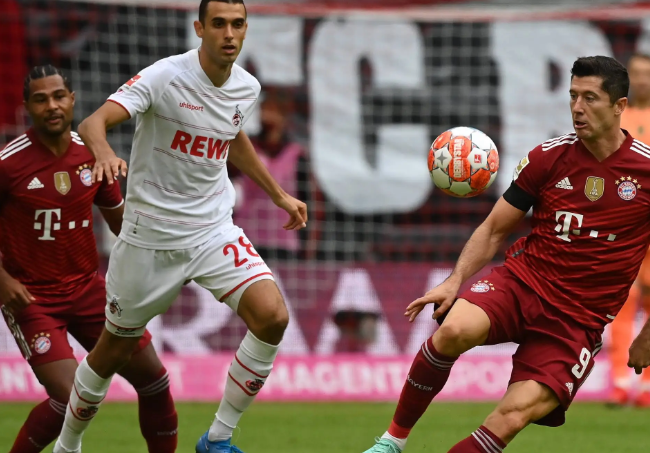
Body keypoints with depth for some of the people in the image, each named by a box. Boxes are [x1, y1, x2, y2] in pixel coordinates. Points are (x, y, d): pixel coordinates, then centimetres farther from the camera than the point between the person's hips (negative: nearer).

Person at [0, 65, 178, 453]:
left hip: (87, 288, 5)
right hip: (31, 297, -5)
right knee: (73, 399, -19)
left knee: (153, 378, 5)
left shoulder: (93, 155, 0)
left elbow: (119, 217, 14)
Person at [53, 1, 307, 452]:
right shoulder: (165, 77, -18)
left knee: (272, 316, -18)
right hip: (150, 235, -4)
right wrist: (105, 153, -53)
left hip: (214, 229, 4)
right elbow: (93, 122, -31)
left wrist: (279, 195, 29)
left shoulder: (247, 88, 0)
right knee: (113, 351, 8)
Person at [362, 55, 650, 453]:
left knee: (512, 417, -22)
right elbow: (495, 229, 11)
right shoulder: (548, 157, 2)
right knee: (455, 330, -30)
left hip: (579, 319, -2)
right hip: (521, 280, 2)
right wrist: (455, 281, -4)